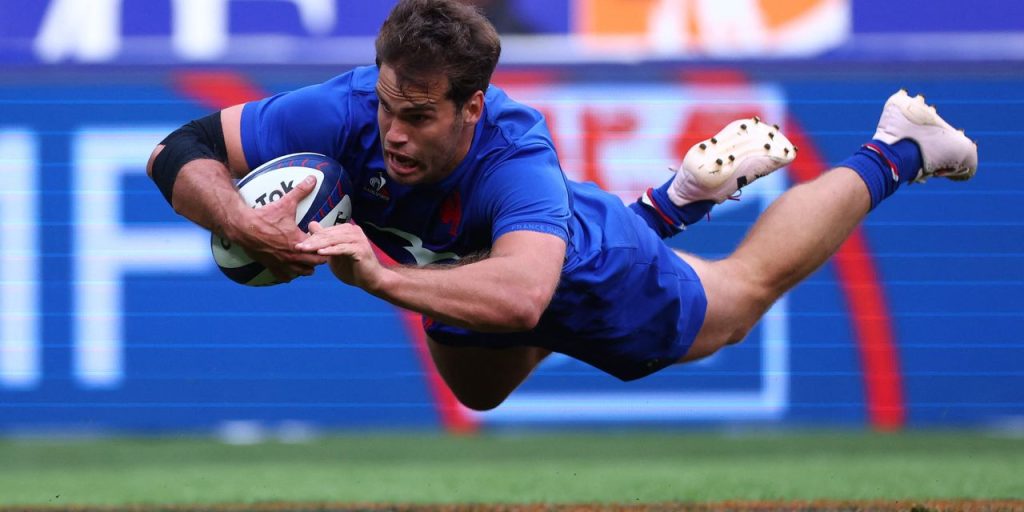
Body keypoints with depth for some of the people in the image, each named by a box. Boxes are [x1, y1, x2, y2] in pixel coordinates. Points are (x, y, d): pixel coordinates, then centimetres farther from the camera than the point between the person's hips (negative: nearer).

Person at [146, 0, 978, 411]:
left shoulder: (513, 159, -49)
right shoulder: (352, 109, -40)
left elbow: (522, 296, -66)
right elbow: (180, 152, -38)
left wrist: (381, 275, -75)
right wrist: (243, 224, -58)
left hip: (603, 290, -5)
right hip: (468, 274, 5)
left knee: (750, 285, 25)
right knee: (475, 393, 39)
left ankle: (893, 154, 48)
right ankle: (677, 200, 46)